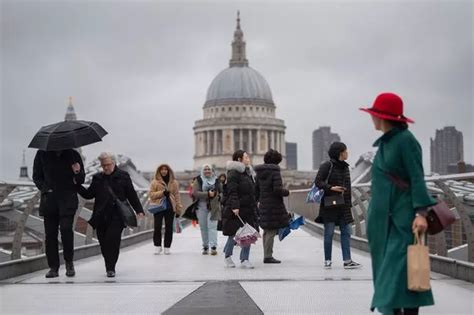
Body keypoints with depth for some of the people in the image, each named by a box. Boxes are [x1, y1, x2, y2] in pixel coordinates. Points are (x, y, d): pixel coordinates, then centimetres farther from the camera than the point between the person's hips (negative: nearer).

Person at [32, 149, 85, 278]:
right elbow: (36, 176, 14)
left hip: (68, 199, -2)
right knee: (50, 233, 1)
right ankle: (53, 267, 10)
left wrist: (78, 173, -13)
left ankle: (69, 262, 2)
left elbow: (81, 180, 9)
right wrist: (45, 189, -2)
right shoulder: (42, 154, 6)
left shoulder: (73, 155, 5)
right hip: (49, 199, 2)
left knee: (66, 228, -16)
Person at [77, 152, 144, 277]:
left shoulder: (123, 176, 5)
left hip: (116, 216, -4)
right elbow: (88, 195, 16)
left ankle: (110, 268, -7)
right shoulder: (97, 178, 14)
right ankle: (109, 267, 19)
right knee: (104, 243, 4)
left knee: (113, 240, -14)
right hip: (101, 216, 4)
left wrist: (139, 210, -1)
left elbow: (132, 195, 6)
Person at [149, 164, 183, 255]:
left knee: (169, 228, 2)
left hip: (170, 207, 2)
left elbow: (177, 196, 9)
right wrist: (162, 193, -14)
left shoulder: (174, 182, 9)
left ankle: (167, 247, 9)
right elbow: (151, 194, 0)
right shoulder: (155, 182, 4)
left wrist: (179, 209, 4)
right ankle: (157, 246, 6)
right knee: (157, 227, -5)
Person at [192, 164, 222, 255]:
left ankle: (213, 247, -18)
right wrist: (207, 194, -17)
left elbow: (220, 192, 22)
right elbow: (195, 193, -8)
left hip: (213, 207, 0)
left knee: (212, 226, -12)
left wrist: (216, 195, 0)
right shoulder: (198, 180, 5)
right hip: (202, 207, 0)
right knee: (203, 227, 5)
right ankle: (205, 247, 15)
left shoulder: (216, 180, 12)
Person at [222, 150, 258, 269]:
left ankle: (244, 260, 7)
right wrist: (234, 206, -26)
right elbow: (232, 192, -18)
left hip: (248, 209, 8)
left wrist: (254, 207, 22)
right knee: (233, 234, 0)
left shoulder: (249, 173, 18)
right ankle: (227, 256, 20)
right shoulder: (233, 173, -9)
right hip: (236, 210, -8)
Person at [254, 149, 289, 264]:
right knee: (271, 231, -3)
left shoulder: (259, 172, 9)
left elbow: (256, 189, 12)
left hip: (263, 205, 7)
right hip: (274, 206, -7)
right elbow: (278, 189, -20)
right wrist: (286, 192, -2)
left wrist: (258, 200, 22)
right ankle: (268, 256, -2)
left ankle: (267, 255, 21)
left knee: (267, 231, 16)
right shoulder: (275, 171, -13)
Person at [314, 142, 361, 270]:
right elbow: (318, 181, -11)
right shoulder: (327, 166, -7)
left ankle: (347, 260, 4)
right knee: (329, 233, 0)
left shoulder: (345, 167, 15)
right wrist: (331, 188, -24)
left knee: (346, 232, 2)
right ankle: (327, 260, 9)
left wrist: (349, 204, 15)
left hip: (343, 206, 7)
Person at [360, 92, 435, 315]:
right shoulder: (385, 143, 13)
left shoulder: (405, 140, -11)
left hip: (402, 216, -9)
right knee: (387, 269, 9)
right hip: (383, 216, 9)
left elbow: (417, 178, -15)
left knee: (401, 269, -12)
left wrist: (420, 213, -23)